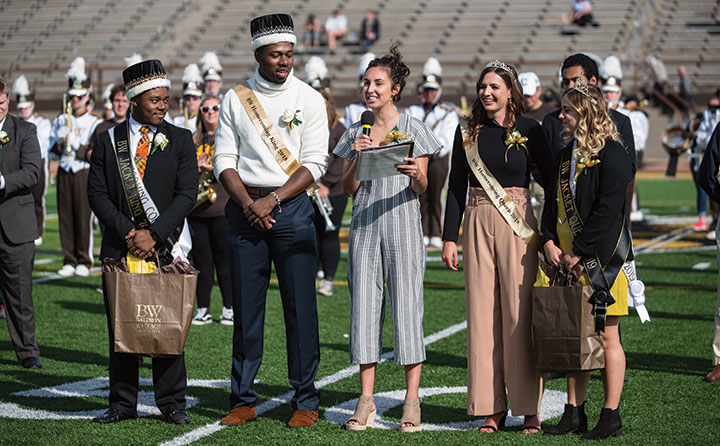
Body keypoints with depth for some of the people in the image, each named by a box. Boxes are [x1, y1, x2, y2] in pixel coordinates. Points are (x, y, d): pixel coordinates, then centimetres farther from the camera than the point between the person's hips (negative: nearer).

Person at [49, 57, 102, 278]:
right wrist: (60, 145, -11)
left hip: (84, 172, -4)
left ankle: (84, 261, 3)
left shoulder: (94, 122, 0)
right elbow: (53, 145, 10)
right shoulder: (61, 120, 13)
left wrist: (76, 144, -19)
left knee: (84, 216, -4)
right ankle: (69, 261, 9)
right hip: (64, 172, 4)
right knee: (66, 216, 3)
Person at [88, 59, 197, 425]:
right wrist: (128, 232, -10)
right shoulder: (108, 140, 6)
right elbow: (97, 192, 1)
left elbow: (187, 194, -4)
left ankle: (171, 403, 11)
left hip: (165, 245, -1)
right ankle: (123, 404, 14)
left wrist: (154, 234, -14)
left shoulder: (180, 140, 4)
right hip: (119, 246, 1)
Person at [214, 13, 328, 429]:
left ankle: (306, 401, 6)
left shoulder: (309, 99, 2)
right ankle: (243, 400, 12)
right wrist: (247, 203, -10)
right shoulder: (235, 99, 7)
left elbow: (314, 163, -4)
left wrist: (272, 199, -14)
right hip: (245, 210, 2)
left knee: (300, 306, -2)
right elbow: (224, 159, 5)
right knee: (246, 306, 4)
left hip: (292, 207, -2)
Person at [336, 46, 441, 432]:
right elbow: (347, 188, 8)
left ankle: (412, 400, 1)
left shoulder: (413, 128, 4)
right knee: (364, 304, 1)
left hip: (402, 221, -3)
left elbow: (421, 189, -1)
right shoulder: (355, 132, 13)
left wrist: (416, 174, -23)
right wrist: (357, 157, -9)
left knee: (407, 304, -4)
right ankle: (366, 400, 6)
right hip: (364, 224, 3)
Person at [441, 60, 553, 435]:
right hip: (477, 224, 3)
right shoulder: (468, 131, 7)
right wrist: (449, 238, 3)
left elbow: (550, 181, 1)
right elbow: (456, 186, 8)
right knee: (482, 315, 3)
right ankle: (492, 409, 10)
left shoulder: (529, 130, 0)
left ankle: (530, 409, 5)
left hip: (518, 226, -3)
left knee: (520, 315, -3)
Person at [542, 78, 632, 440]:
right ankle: (574, 413, 17)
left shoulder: (611, 155, -10)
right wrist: (549, 242, 1)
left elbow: (606, 211, -17)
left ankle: (611, 417, 6)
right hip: (566, 258, 7)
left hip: (599, 257, -7)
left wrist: (577, 252, -16)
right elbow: (553, 202, 17)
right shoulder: (566, 154, 15)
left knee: (606, 337, -1)